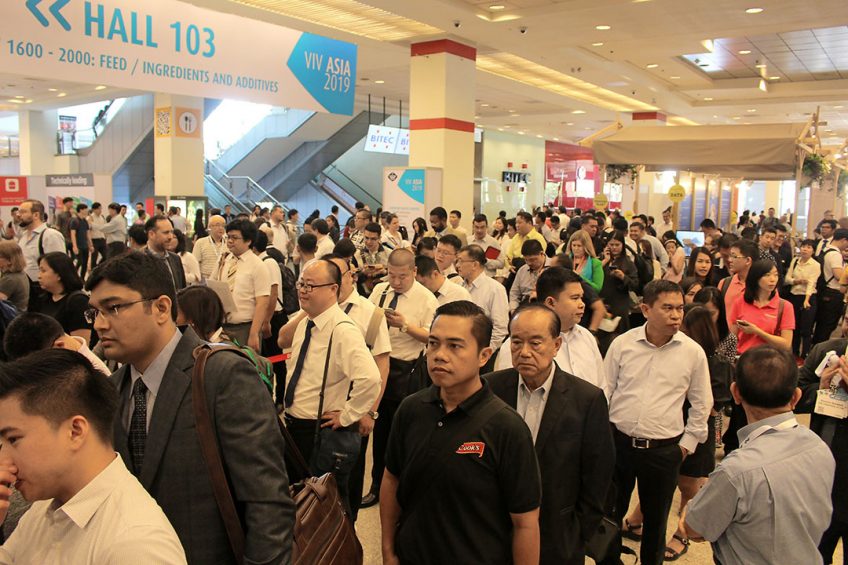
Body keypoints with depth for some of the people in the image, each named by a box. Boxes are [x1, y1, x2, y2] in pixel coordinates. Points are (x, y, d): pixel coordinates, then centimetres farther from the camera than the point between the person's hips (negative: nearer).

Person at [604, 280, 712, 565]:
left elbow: (701, 404, 6)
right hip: (618, 442, 1)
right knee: (611, 510, 14)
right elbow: (604, 391, 4)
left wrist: (688, 443, 5)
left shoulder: (693, 352, -5)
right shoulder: (622, 343, -5)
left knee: (656, 518, 15)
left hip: (664, 450, 0)